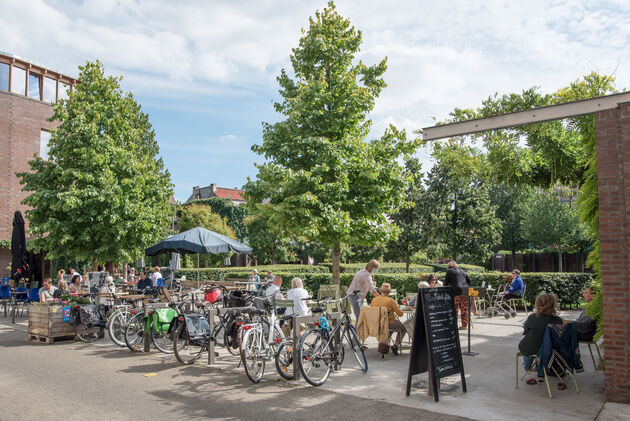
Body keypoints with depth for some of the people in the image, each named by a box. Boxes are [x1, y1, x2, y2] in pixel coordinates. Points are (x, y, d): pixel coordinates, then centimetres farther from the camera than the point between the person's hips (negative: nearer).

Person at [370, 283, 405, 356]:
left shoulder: (374, 300, -4)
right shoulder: (390, 300, -16)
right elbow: (400, 314, -13)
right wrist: (396, 306, 6)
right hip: (390, 324, -6)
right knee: (403, 328, 24)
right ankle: (396, 345, 4)